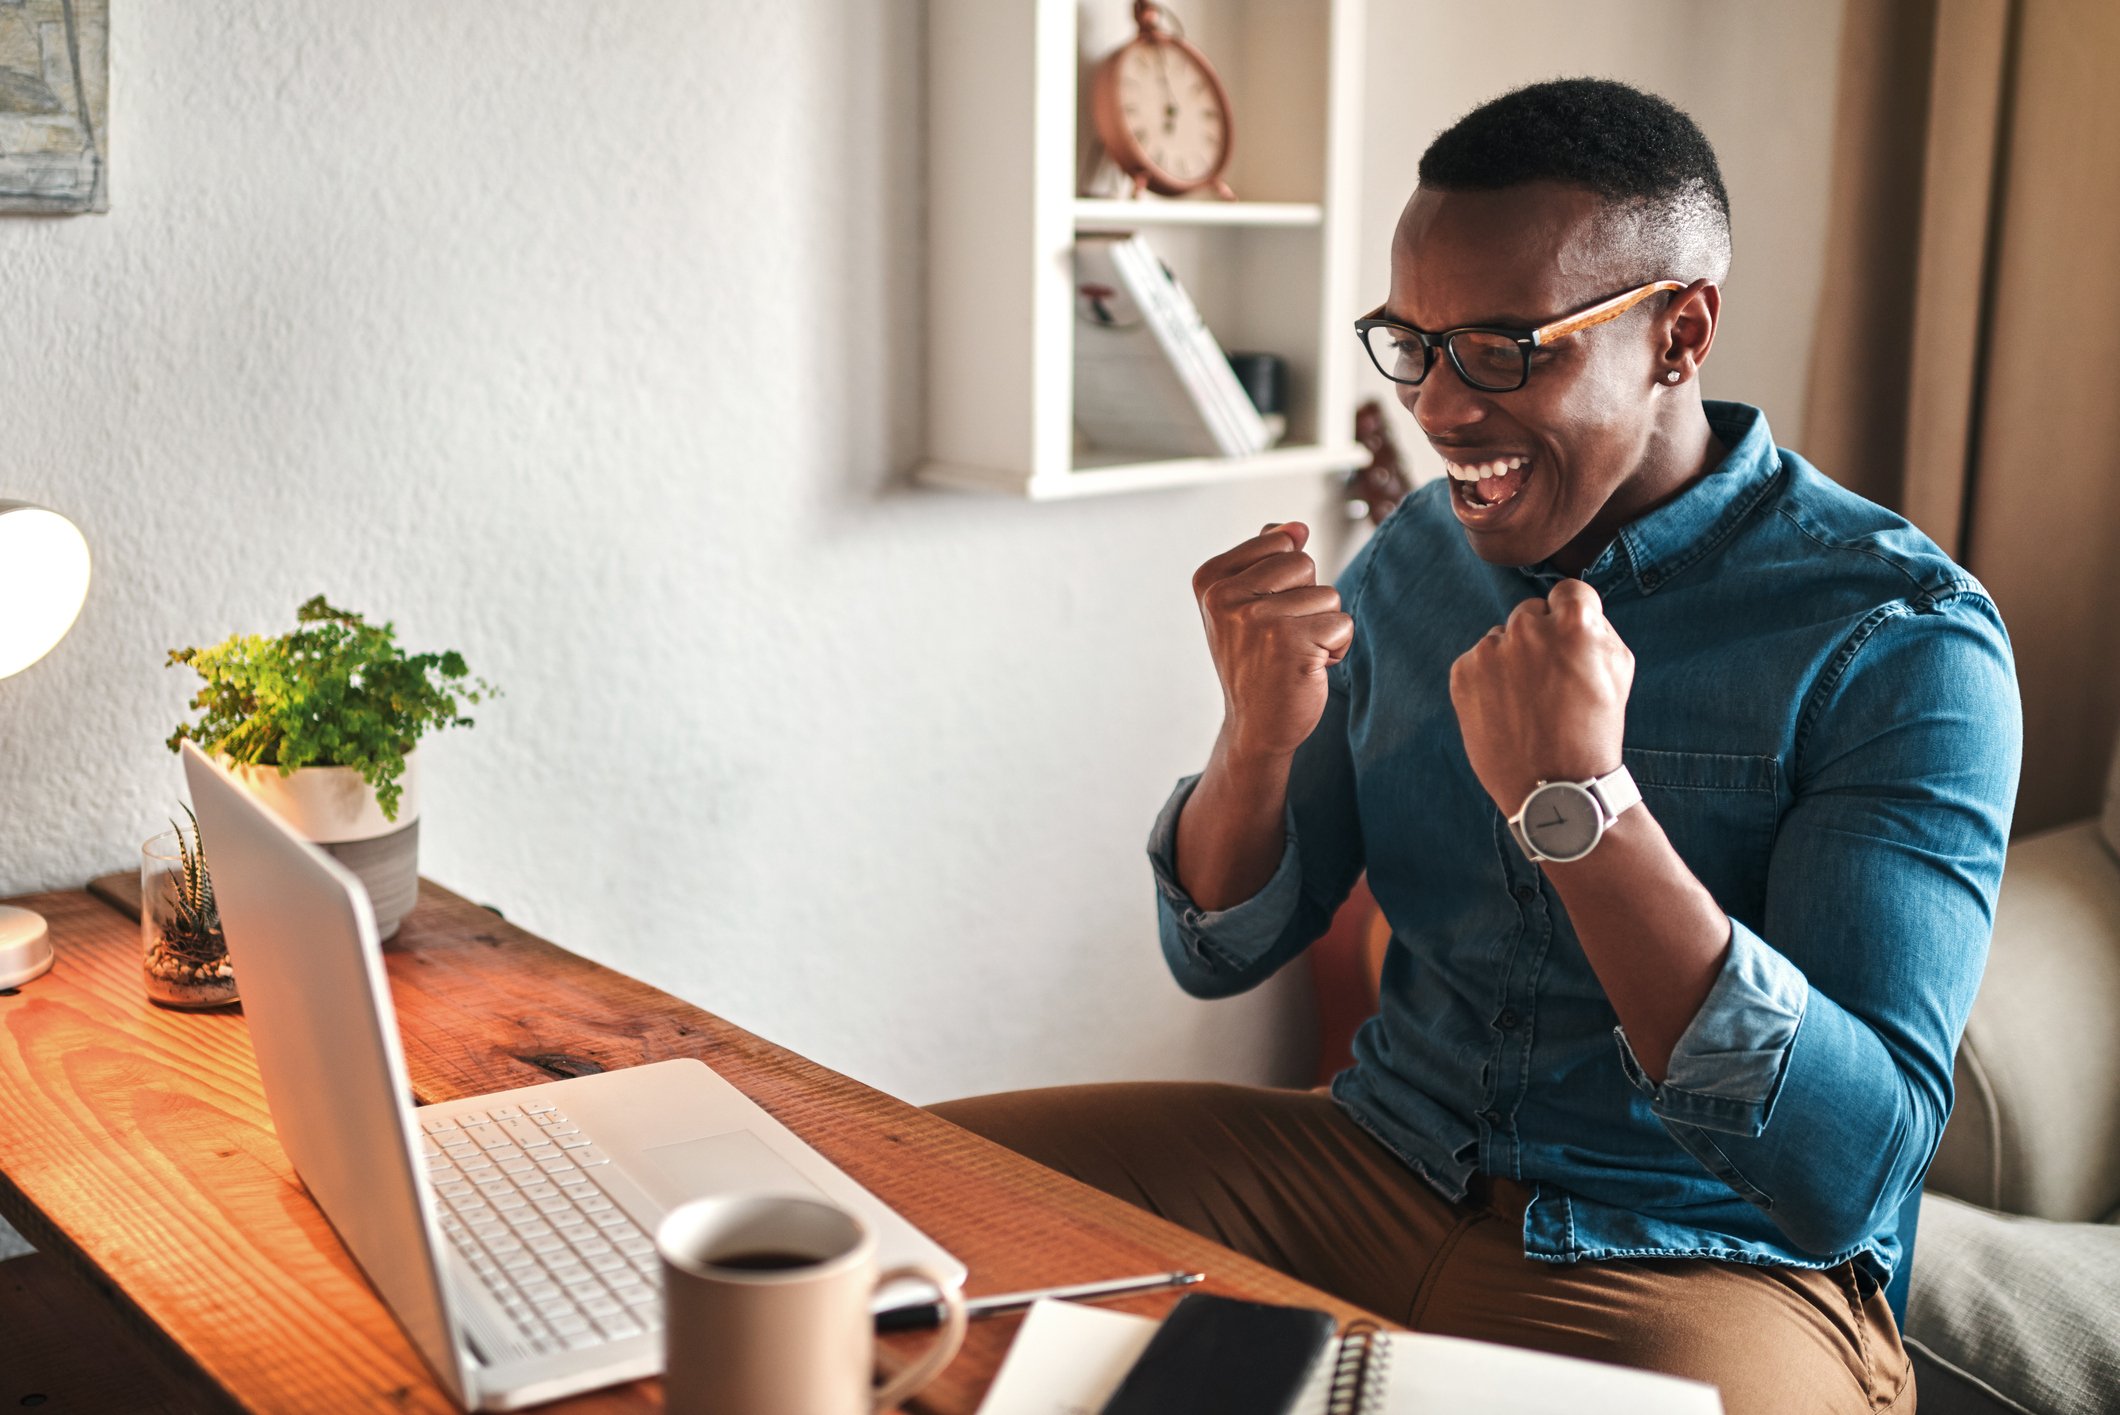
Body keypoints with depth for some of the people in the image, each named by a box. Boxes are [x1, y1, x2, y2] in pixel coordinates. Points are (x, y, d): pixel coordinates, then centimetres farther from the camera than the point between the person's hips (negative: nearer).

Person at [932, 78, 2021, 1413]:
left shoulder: (1905, 638, -16)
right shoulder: (1416, 558, 2)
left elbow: (1852, 1176, -24)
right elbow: (1219, 952, 5)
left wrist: (1578, 801, -32)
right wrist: (1259, 740, -16)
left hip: (1706, 1267, -4)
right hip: (1379, 1168, 4)